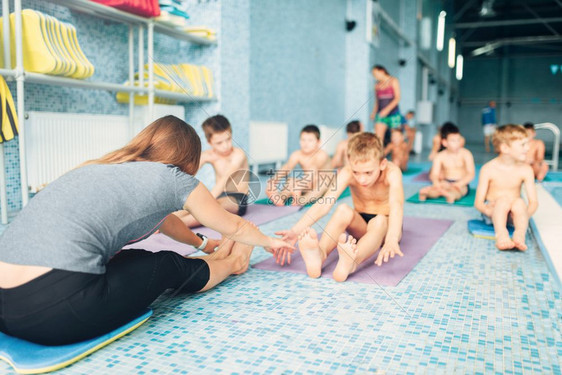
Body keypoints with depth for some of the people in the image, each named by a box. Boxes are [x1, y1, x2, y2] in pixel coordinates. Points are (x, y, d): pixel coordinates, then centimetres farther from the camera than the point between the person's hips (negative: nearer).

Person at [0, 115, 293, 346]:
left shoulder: (103, 167, 22)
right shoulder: (173, 178, 2)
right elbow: (234, 227, 19)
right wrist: (268, 241, 40)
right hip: (58, 312, -8)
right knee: (169, 265, 14)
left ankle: (213, 261, 42)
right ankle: (230, 264, 39)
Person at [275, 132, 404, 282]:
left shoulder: (391, 172, -25)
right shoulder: (347, 173, -20)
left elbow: (396, 205, -43)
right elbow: (324, 204, -32)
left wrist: (392, 240, -63)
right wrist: (295, 230, -46)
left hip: (385, 226, -2)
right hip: (361, 225, 2)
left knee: (380, 221, -38)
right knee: (343, 210, -31)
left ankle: (351, 261, -65)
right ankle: (319, 255, -53)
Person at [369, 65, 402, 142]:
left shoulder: (393, 81, 0)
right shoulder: (377, 85, 12)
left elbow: (397, 98, -8)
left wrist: (387, 109, -19)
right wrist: (374, 113, 2)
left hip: (393, 113, -3)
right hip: (381, 114, 3)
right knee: (378, 137, -10)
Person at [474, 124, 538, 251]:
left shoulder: (525, 169, -5)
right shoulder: (488, 169, -11)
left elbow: (533, 201, -8)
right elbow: (478, 202, -11)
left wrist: (525, 214, -30)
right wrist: (488, 211, -33)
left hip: (514, 214, 2)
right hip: (493, 212, -2)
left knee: (519, 202, -31)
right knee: (504, 199, -33)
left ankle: (520, 235, -43)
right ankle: (501, 235, -46)